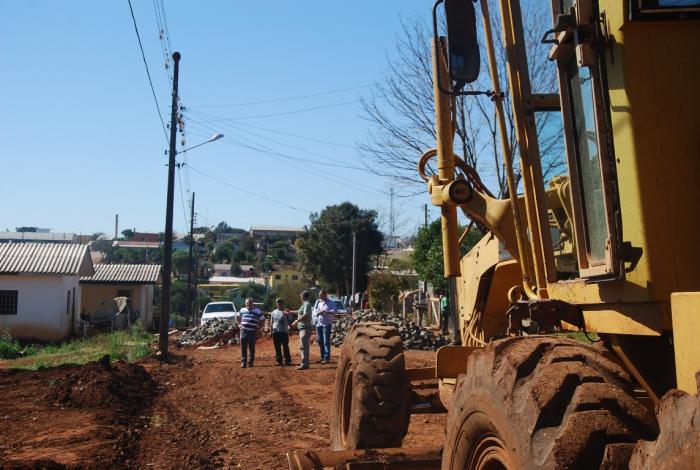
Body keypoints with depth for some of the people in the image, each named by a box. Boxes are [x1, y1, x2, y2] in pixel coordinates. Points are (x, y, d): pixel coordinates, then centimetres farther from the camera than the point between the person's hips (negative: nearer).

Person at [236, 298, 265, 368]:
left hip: (253, 332, -2)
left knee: (252, 348, 5)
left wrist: (258, 327, 1)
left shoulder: (257, 311, -1)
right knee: (243, 348, -1)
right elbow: (237, 316, 26)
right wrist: (240, 323, 14)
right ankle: (243, 362, 2)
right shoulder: (242, 310, 7)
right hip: (243, 331, 2)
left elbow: (262, 319, 7)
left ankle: (251, 362, 14)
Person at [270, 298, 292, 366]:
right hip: (275, 332, 3)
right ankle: (278, 360, 13)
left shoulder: (286, 312, 4)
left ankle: (287, 360, 3)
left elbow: (289, 321, 3)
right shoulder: (273, 312, 15)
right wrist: (271, 329, 6)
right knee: (277, 347, 6)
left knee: (285, 346, -2)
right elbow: (272, 322, 18)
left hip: (284, 331, -3)